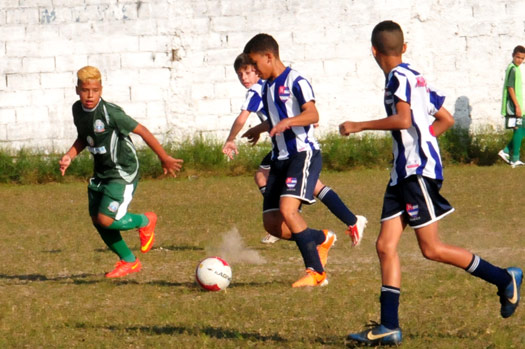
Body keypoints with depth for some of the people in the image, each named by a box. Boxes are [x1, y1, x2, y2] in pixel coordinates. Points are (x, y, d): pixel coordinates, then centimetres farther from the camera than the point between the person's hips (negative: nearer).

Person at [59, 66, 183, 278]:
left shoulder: (110, 112, -24)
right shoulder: (78, 110, -1)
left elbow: (141, 131, -17)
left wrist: (164, 158, -11)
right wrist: (69, 156, -1)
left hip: (123, 173, -8)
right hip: (101, 172, 8)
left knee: (106, 219, -18)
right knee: (96, 219, 6)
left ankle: (145, 221, 13)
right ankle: (129, 261, 25)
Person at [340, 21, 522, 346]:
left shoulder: (400, 77, -10)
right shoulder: (414, 78, 18)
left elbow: (403, 119, -25)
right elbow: (446, 119, 23)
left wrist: (359, 126, -18)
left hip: (419, 170, -10)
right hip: (404, 172, 10)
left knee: (432, 249, -6)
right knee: (386, 245, 2)